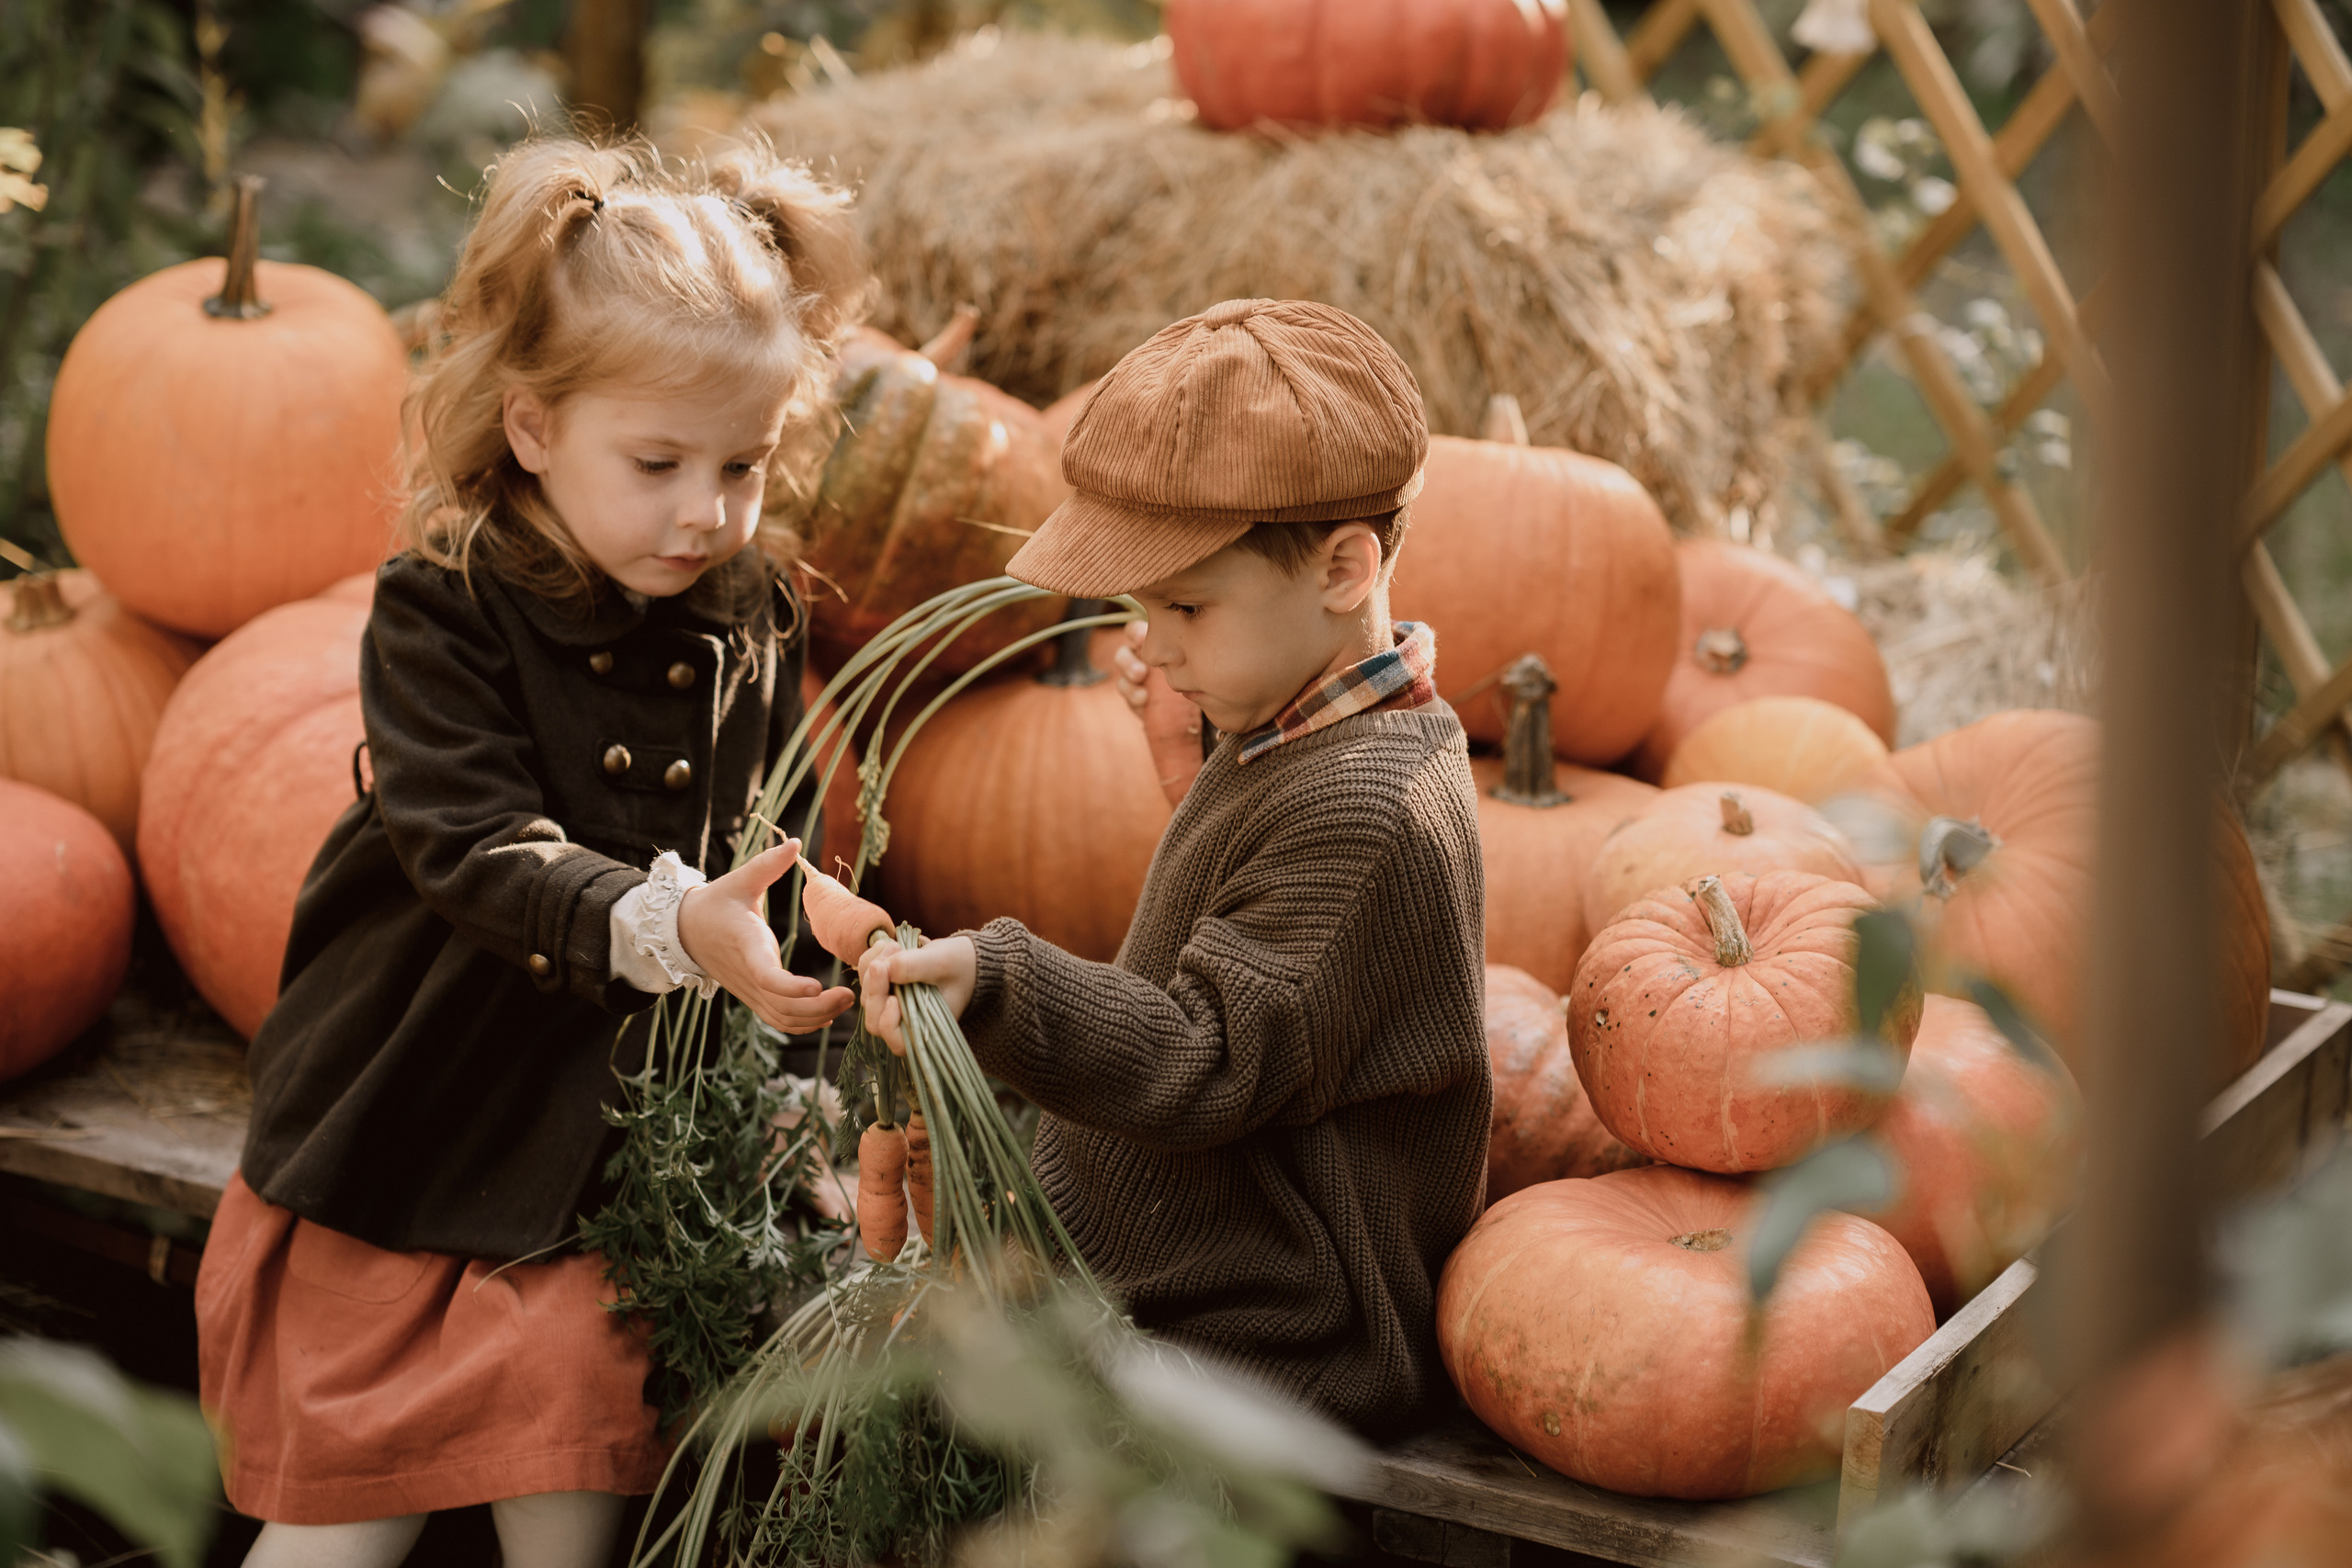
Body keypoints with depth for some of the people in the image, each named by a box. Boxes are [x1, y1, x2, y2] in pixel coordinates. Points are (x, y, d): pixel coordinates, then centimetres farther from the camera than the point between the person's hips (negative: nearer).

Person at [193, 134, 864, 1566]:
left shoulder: (751, 616, 1)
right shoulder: (442, 613, -15)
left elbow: (767, 847, 10)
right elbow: (478, 852, -27)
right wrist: (670, 925, -43)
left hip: (614, 1148, 3)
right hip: (404, 1145, -3)